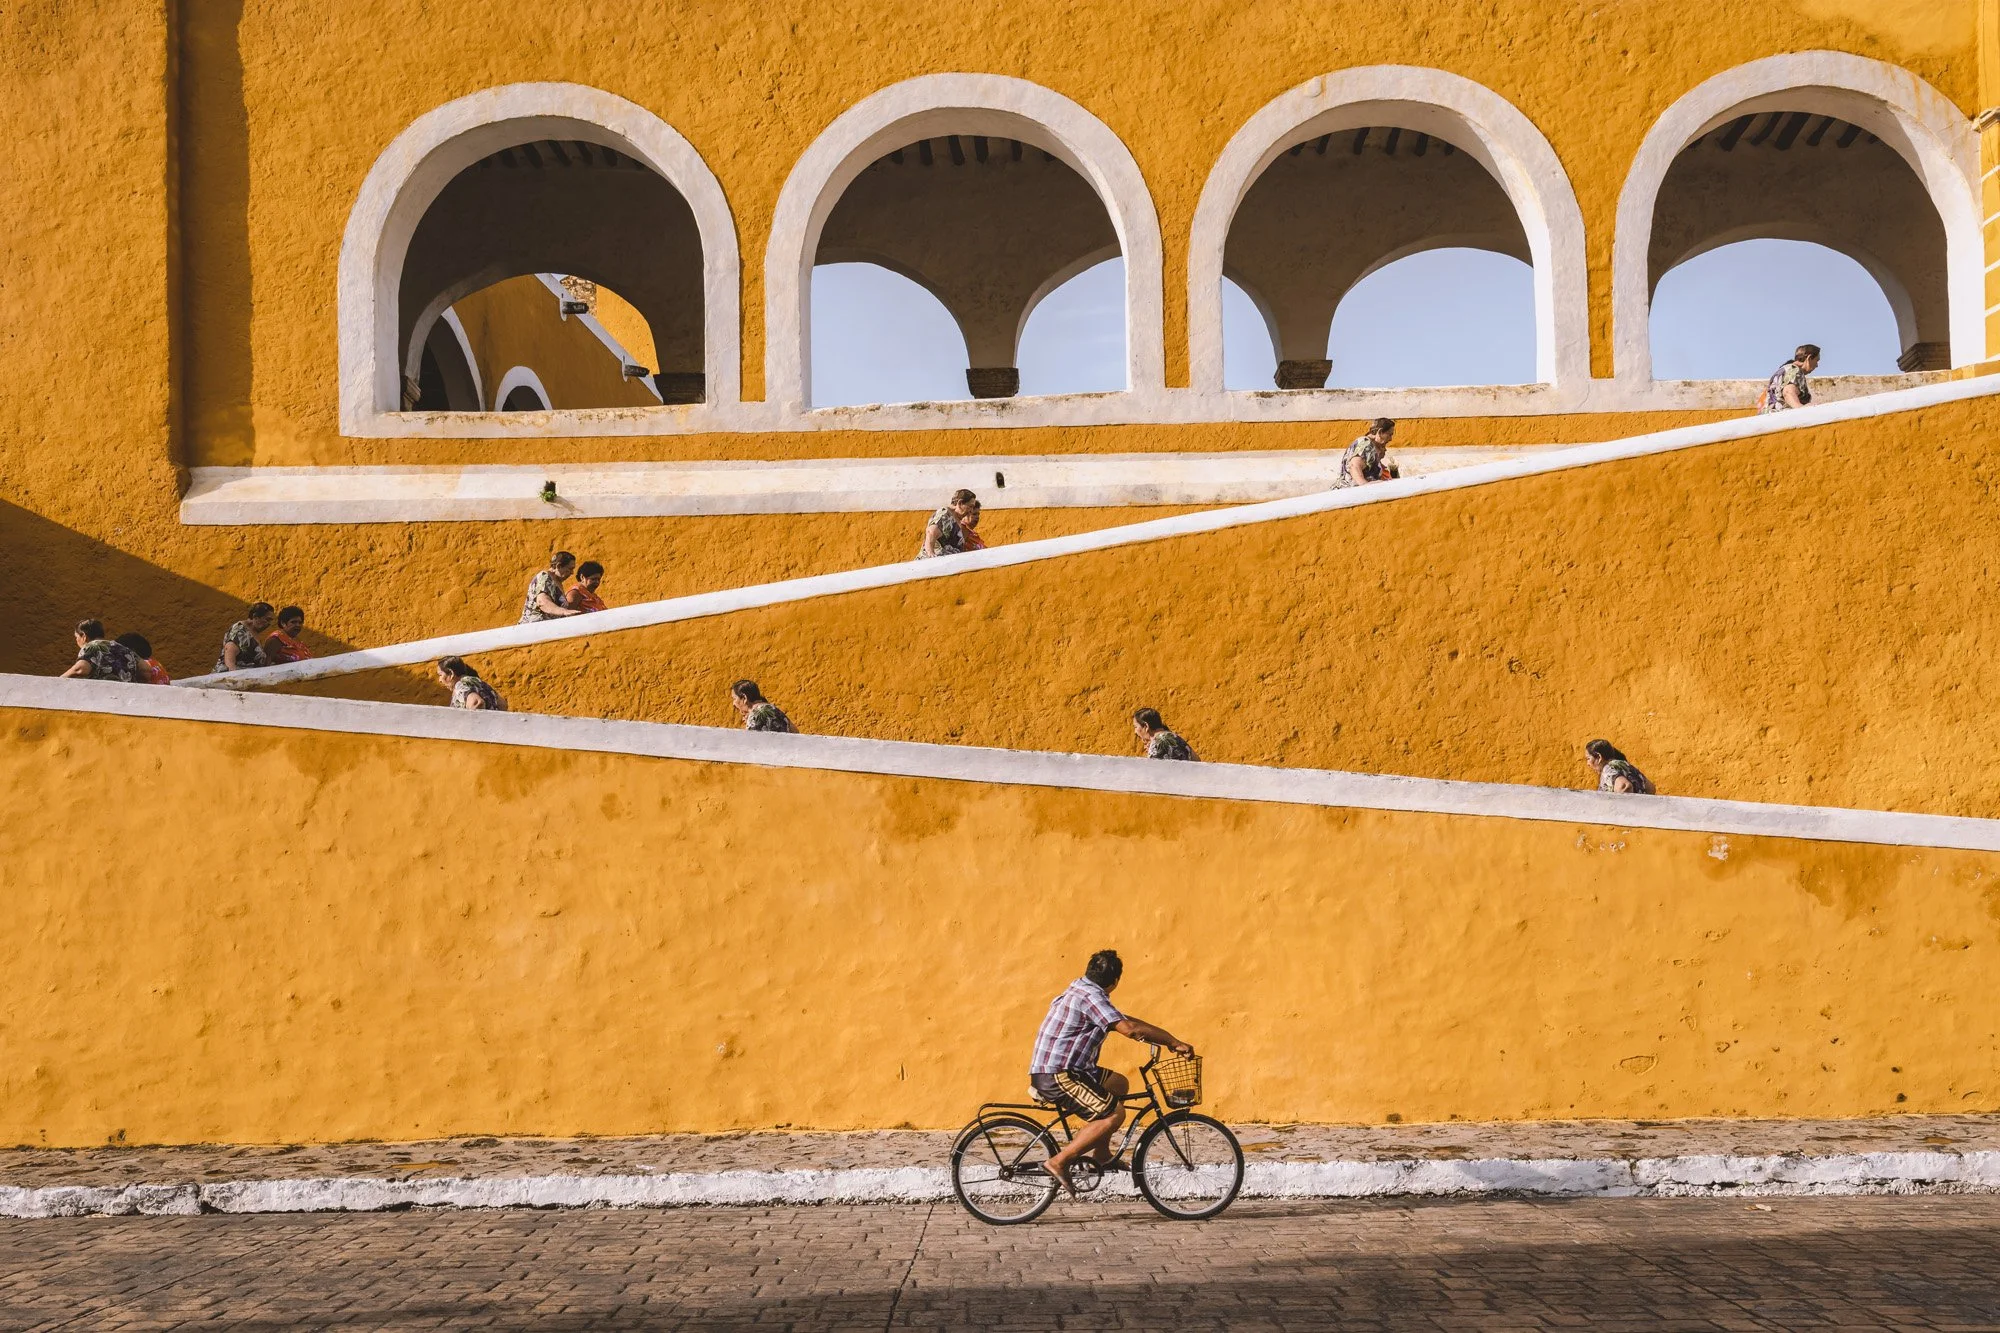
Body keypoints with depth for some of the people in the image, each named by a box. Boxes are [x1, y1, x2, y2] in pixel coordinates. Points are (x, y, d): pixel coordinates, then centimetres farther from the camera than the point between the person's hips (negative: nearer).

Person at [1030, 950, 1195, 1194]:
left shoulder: (1081, 989, 15)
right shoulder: (1091, 997, -17)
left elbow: (1122, 1021, 21)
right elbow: (1128, 1028, -28)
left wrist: (1165, 1039, 15)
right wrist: (1174, 1042, -21)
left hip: (1056, 1069, 11)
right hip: (1056, 1076, -11)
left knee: (1118, 1083, 21)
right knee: (1114, 1114, -16)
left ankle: (1101, 1154, 21)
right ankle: (1060, 1162, -14)